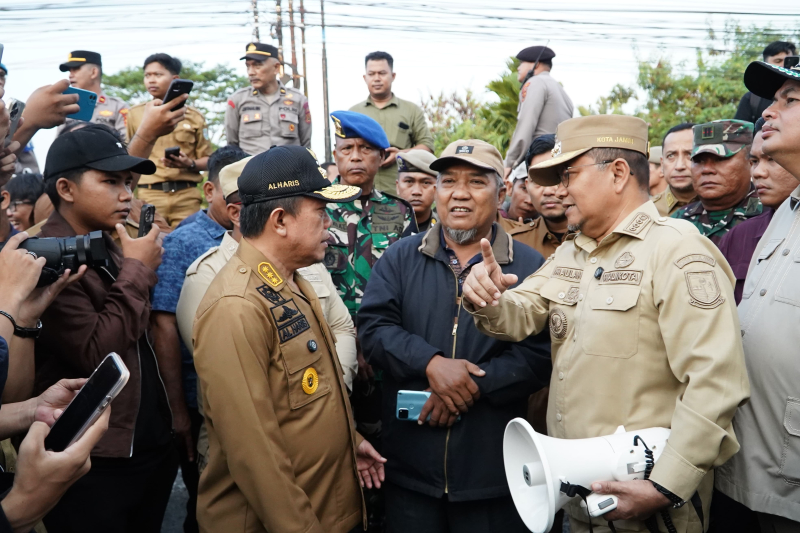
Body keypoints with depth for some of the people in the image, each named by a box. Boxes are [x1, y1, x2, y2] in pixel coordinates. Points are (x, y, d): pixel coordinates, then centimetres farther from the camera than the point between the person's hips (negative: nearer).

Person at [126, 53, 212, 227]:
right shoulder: (135, 114, 12)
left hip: (186, 196, 0)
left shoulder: (194, 116, 9)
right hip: (148, 195, 1)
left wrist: (190, 164, -10)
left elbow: (208, 160, 8)